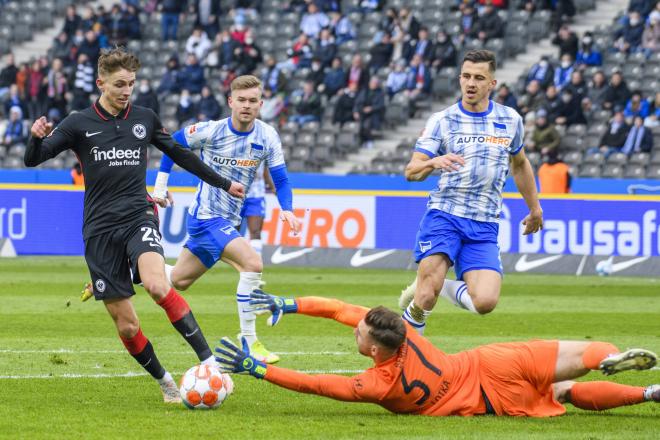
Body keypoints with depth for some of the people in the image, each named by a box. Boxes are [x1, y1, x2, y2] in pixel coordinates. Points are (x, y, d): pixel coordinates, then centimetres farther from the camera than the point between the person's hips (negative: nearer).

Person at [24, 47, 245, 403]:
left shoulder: (144, 119, 9)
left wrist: (223, 183, 31)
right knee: (126, 326, -3)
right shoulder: (80, 124, 3)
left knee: (156, 284, -31)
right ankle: (166, 384, 18)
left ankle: (208, 360, -30)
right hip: (100, 229, 0)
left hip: (139, 217, 0)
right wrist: (37, 137, -24)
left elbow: (180, 155, 24)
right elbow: (33, 160, -1)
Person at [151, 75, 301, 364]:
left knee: (179, 280, 18)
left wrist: (287, 210, -16)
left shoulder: (268, 137, -5)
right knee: (252, 263, -25)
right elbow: (172, 143, 1)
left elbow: (280, 178, 2)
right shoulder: (211, 131, -15)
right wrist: (160, 185, 2)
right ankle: (248, 342, -18)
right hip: (207, 218, -6)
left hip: (228, 220, 6)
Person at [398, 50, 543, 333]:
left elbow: (520, 164, 26)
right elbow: (411, 171, -6)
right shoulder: (442, 121, 1)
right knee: (427, 296, -19)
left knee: (485, 302, -17)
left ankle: (443, 287, 14)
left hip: (484, 226, 2)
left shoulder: (511, 120, 9)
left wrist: (535, 209, 31)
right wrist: (433, 162, -28)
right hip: (443, 216, -2)